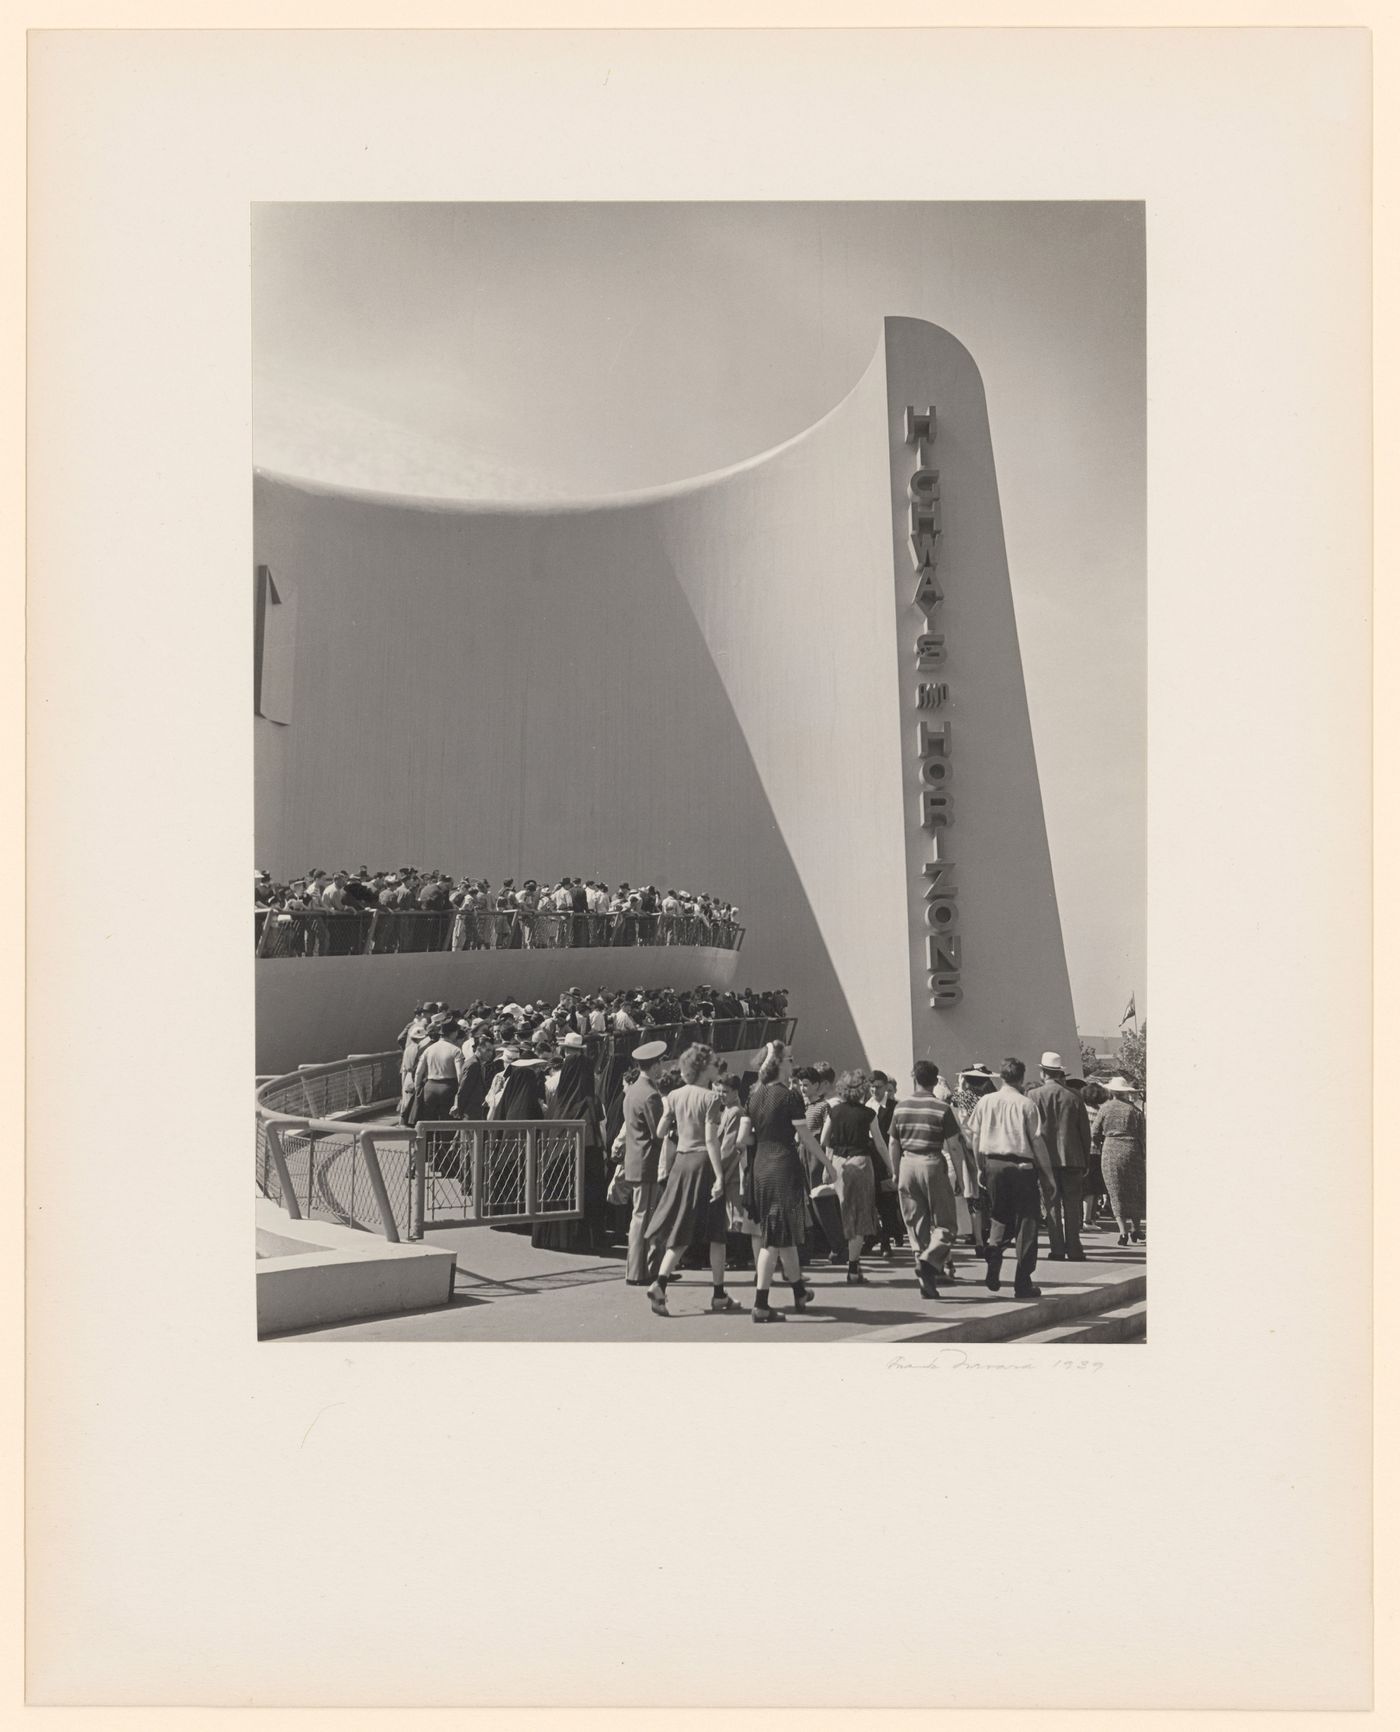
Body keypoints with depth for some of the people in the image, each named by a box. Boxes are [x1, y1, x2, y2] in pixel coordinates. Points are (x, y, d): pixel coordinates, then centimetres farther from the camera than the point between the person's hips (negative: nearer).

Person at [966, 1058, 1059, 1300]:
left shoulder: (985, 1102, 3)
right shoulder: (1027, 1105, -7)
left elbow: (976, 1137, 7)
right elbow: (1037, 1142, -6)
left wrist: (981, 1168, 18)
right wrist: (1048, 1176, 1)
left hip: (993, 1164, 3)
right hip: (1021, 1165, -3)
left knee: (1000, 1217, 21)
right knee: (1026, 1222, 6)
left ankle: (994, 1250, -7)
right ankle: (1023, 1283, 5)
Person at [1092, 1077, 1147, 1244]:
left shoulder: (1106, 1108, 0)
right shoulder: (1134, 1110, 1)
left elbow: (1095, 1132, 2)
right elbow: (1143, 1136, 1)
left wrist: (1100, 1148, 19)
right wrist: (1144, 1157, 11)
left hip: (1110, 1153, 0)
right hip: (1131, 1151, 0)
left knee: (1116, 1192, 4)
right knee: (1136, 1191, 15)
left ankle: (1123, 1230, -3)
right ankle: (1136, 1227, 15)